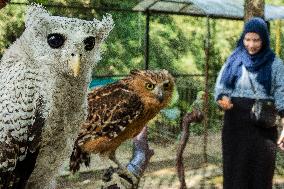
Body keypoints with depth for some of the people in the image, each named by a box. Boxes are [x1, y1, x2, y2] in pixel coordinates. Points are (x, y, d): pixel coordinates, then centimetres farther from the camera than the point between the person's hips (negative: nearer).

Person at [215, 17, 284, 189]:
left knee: (261, 169, 3)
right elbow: (221, 86, 1)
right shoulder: (234, 60, 4)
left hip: (263, 125, -1)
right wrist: (223, 99, -22)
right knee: (236, 168, 6)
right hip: (235, 122, 1)